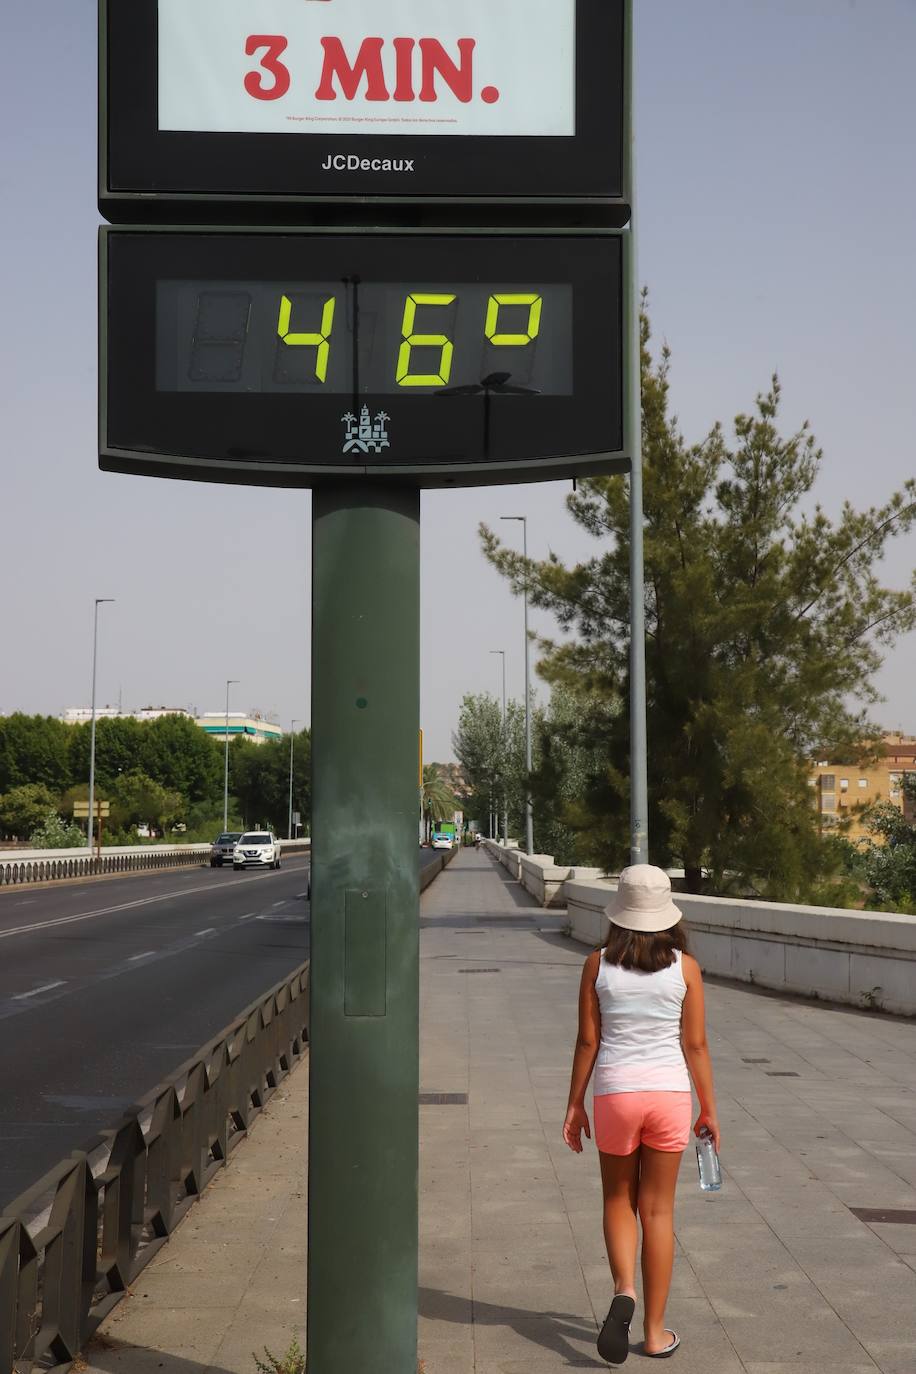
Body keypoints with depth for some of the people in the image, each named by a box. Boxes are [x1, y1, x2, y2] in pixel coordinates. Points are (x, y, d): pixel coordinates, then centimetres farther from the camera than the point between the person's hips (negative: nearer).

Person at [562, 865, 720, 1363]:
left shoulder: (598, 965, -3)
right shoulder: (684, 966, -3)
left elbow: (588, 1041, -2)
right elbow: (695, 1044, -2)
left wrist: (575, 1104, 7)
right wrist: (709, 1108, 8)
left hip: (615, 1090, 0)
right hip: (668, 1091, 0)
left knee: (618, 1200, 19)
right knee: (658, 1211, 9)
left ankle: (624, 1290, -6)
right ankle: (655, 1332, 14)